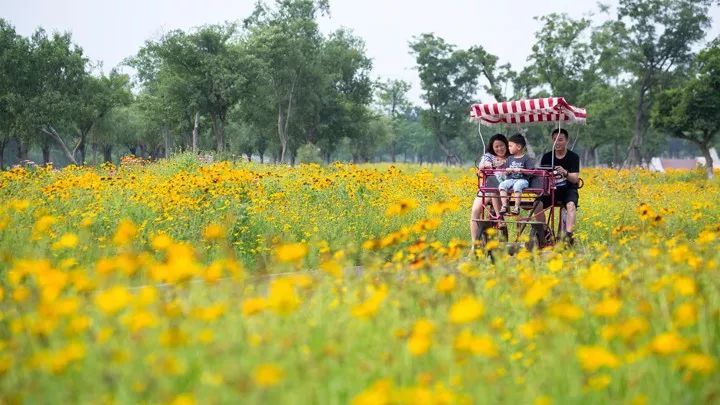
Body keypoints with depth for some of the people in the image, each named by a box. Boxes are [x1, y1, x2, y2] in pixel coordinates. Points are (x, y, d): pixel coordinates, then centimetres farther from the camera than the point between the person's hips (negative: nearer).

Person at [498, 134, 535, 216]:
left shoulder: (526, 158, 2)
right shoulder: (510, 158, 18)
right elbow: (505, 170, 18)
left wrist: (520, 170, -17)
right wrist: (508, 170, -6)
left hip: (522, 179, -5)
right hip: (510, 179, 5)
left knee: (517, 186, -38)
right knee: (502, 185, -26)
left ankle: (517, 207, -33)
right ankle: (504, 206, -28)